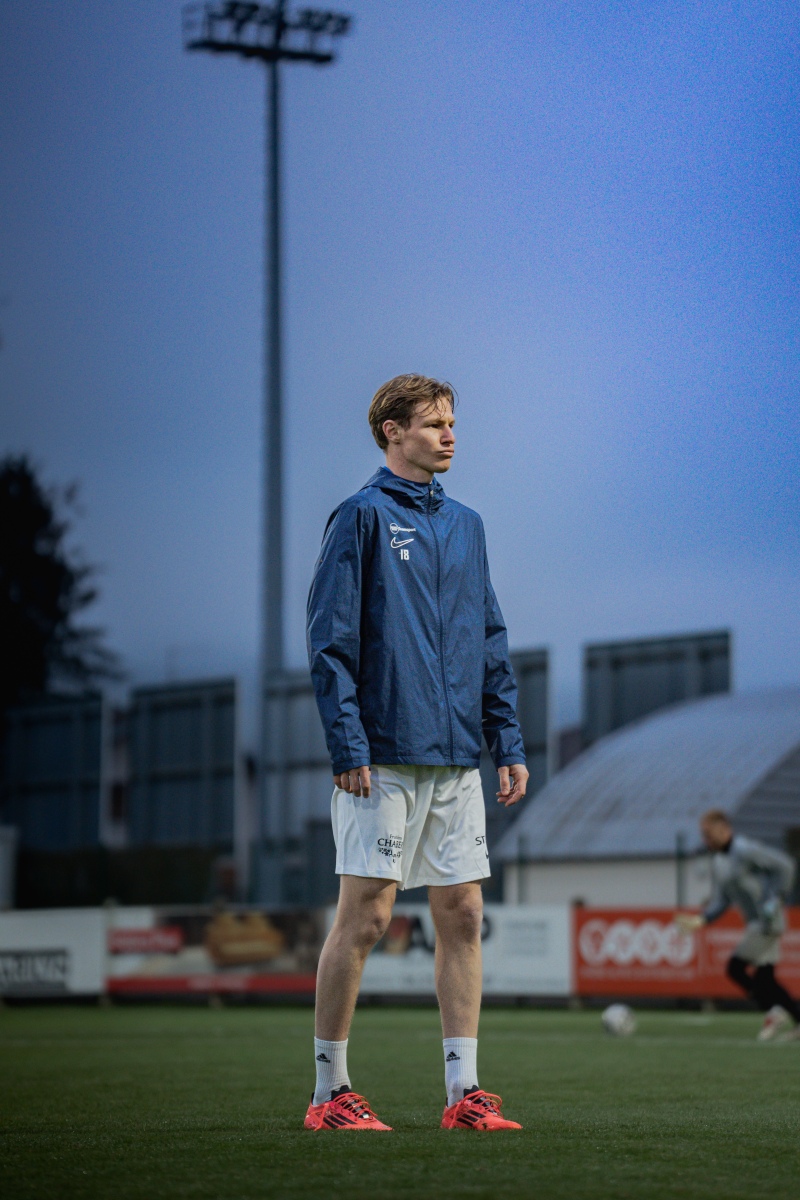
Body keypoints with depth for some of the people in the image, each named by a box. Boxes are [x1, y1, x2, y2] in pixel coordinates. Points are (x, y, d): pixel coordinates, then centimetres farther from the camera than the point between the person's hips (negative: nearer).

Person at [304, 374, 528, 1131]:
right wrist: (348, 746, -16)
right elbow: (329, 640, -8)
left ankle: (464, 1091, 10)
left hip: (456, 758, 6)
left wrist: (507, 742, 10)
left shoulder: (466, 526, 16)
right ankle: (330, 1093, 4)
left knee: (462, 915, 5)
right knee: (364, 917, -5)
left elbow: (491, 643, 18)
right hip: (385, 758, -6)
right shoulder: (363, 516, -3)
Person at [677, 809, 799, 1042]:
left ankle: (776, 1011, -2)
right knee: (763, 977, 6)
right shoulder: (718, 863, 13)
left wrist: (776, 900, -21)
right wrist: (702, 919, 1)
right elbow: (721, 900, 18)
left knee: (735, 968, -11)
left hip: (768, 921, -9)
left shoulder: (744, 850, -15)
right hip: (755, 923, 9)